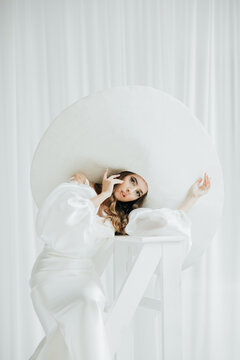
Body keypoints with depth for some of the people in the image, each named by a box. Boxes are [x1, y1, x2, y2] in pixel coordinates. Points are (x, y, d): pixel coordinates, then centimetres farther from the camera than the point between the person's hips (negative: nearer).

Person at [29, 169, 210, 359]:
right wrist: (103, 195, -10)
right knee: (89, 303, -33)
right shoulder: (81, 185, -1)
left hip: (84, 272, 4)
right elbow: (68, 217, -20)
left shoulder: (122, 217, 11)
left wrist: (193, 196, 7)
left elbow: (167, 221, 3)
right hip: (53, 271, -4)